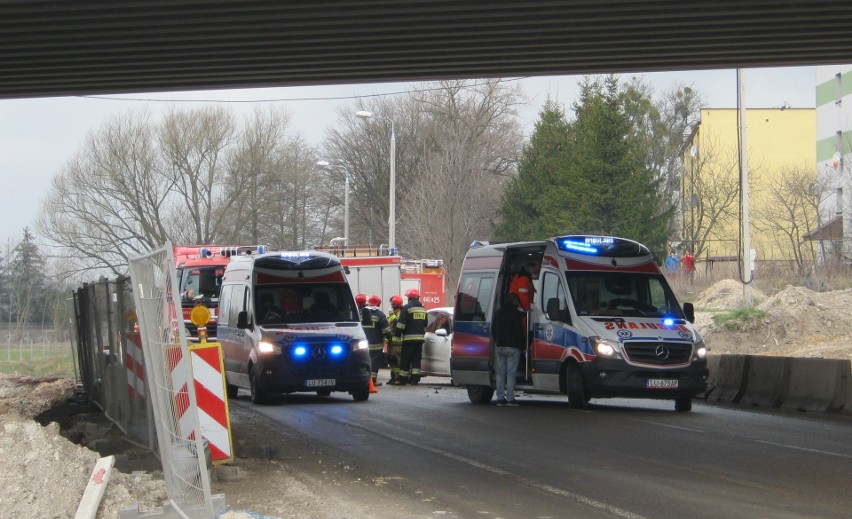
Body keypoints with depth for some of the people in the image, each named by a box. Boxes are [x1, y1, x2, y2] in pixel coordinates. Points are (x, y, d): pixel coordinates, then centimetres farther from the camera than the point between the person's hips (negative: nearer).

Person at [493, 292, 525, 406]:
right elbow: (519, 331, -10)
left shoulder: (499, 313, 15)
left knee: (500, 373, 7)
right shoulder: (516, 313, -7)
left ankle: (500, 398, 5)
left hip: (500, 346, 6)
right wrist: (521, 345, -2)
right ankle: (510, 398, -9)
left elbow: (494, 330, 19)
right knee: (511, 373, -6)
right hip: (512, 347, -6)